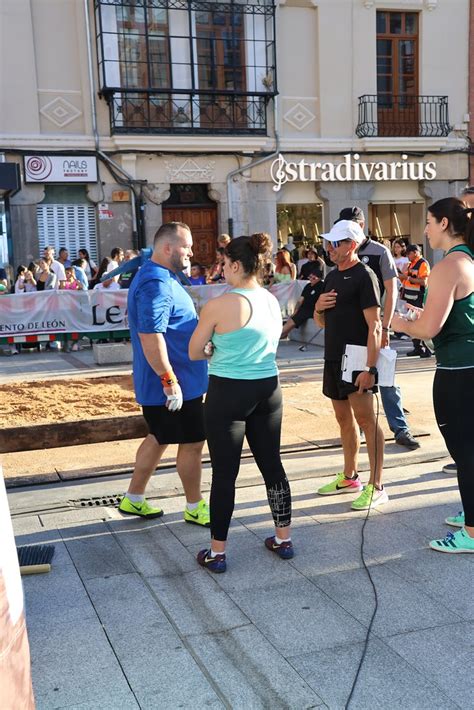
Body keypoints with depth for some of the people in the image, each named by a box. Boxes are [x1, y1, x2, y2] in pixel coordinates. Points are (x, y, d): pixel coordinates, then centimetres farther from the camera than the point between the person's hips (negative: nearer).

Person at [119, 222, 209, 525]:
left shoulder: (163, 278, 13)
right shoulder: (156, 284, -22)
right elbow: (150, 336, -28)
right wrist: (170, 380, -26)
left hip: (180, 378, 10)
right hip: (176, 381, -10)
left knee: (160, 438, 18)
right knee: (192, 442, 2)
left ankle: (133, 499, 29)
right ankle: (195, 508, 18)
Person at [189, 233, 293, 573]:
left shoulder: (219, 305, -15)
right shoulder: (273, 301, 4)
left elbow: (194, 353, -5)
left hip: (229, 392, -6)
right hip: (268, 389, 6)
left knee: (224, 472, 3)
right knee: (272, 464, 15)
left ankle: (217, 552, 15)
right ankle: (284, 539, 27)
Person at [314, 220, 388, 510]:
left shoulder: (364, 276, -11)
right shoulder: (333, 276, 14)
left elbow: (374, 326, -17)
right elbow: (322, 323, 20)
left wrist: (370, 368, -24)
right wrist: (319, 308, -3)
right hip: (334, 358, 8)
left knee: (366, 419, -6)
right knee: (344, 418, 15)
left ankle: (376, 487, 0)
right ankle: (349, 477, 27)